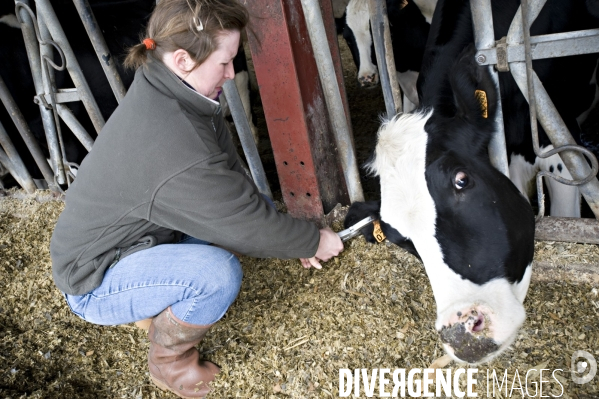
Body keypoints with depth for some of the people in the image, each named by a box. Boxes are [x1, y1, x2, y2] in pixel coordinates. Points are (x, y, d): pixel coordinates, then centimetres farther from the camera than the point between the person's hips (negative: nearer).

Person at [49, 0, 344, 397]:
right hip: (97, 281, -8)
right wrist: (314, 241, -9)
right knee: (218, 273, -33)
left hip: (140, 232, 8)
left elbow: (230, 176, -5)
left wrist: (294, 238, -4)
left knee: (257, 205, 0)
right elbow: (248, 226, -28)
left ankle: (166, 305, 12)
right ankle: (168, 362, 0)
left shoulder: (165, 90, -10)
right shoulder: (177, 152, -38)